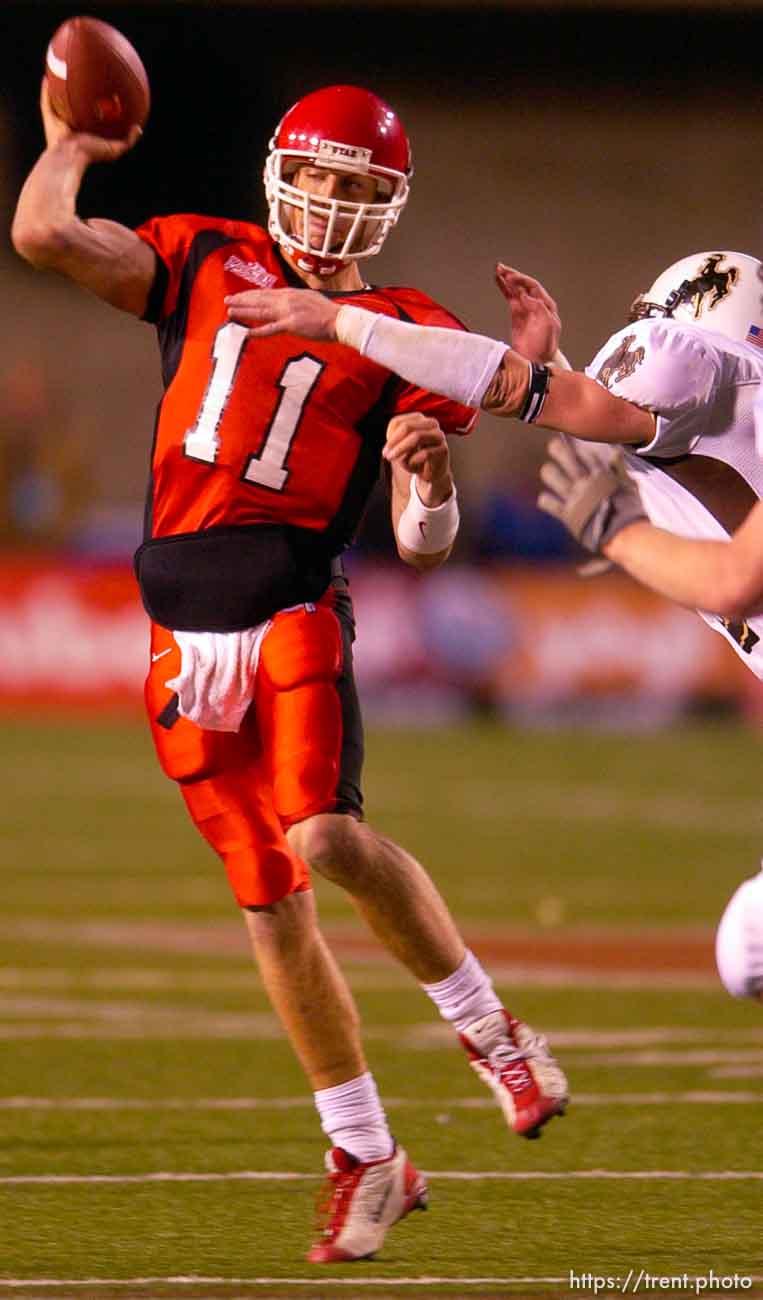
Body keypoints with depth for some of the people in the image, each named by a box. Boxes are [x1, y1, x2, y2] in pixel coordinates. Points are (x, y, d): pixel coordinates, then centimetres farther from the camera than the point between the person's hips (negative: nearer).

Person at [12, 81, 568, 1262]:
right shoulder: (205, 265, 11)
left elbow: (425, 545, 1)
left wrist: (427, 464, -19)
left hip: (293, 611, -3)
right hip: (187, 631, 3)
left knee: (328, 840, -27)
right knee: (270, 902, 6)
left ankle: (489, 1030, -4)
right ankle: (365, 1160, 16)